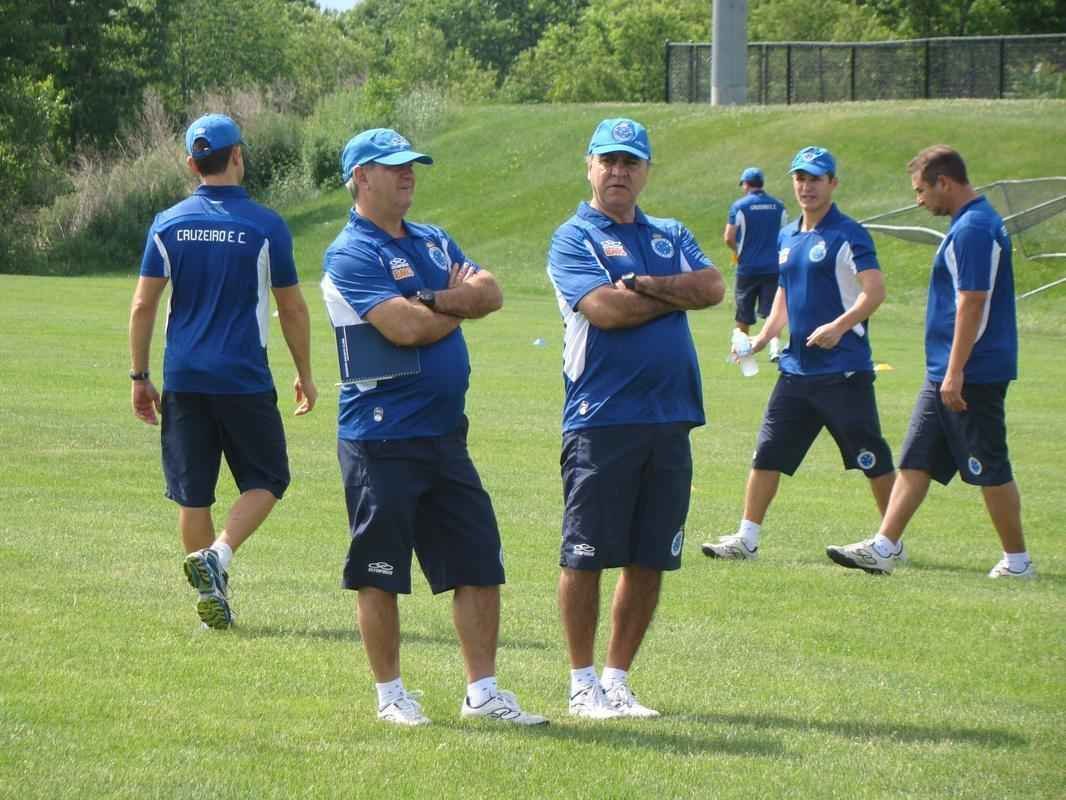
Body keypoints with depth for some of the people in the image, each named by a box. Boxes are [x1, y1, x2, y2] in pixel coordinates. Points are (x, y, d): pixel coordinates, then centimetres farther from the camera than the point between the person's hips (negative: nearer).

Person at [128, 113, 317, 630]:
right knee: (266, 480, 10)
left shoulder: (168, 224, 2)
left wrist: (140, 377, 8)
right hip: (244, 380, -3)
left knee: (193, 494, 9)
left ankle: (211, 598, 11)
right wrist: (304, 375, 13)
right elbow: (292, 309, 1)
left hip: (183, 379, 3)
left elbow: (143, 306, 1)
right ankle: (219, 554, -13)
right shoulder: (265, 227, -4)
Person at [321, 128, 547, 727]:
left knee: (480, 564, 6)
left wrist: (436, 300, -14)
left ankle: (483, 692, 12)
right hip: (382, 438, -7)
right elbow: (405, 328, -21)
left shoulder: (435, 243, 16)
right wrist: (460, 303, -3)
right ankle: (391, 694, 13)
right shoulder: (350, 255, -10)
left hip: (446, 432, 7)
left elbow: (491, 293, 3)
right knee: (380, 576, 2)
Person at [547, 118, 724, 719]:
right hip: (601, 419, -5)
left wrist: (646, 285, -11)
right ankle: (583, 682, 9)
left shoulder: (671, 236, 17)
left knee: (651, 559, 7)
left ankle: (618, 679, 16)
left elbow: (713, 286, 0)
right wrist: (678, 293, -2)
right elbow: (605, 309, -16)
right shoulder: (573, 240, 0)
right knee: (587, 556, -1)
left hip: (670, 420, 5)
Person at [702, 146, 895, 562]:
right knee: (768, 452, 4)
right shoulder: (787, 237, 15)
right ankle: (746, 538, 9)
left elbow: (875, 290, -17)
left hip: (844, 371, -7)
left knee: (872, 458, 0)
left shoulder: (848, 234, -9)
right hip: (796, 368, 7)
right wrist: (764, 335, 12)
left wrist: (839, 326, -30)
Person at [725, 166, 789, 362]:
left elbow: (728, 238, -8)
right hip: (773, 267, 2)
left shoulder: (739, 206, -6)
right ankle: (775, 347, -18)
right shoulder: (778, 206, 3)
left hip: (747, 267, -2)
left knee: (744, 315, 11)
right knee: (772, 311, 1)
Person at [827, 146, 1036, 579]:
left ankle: (1017, 560, 8)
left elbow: (972, 304, -23)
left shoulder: (973, 229, -18)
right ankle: (884, 548, 9)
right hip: (944, 373, 11)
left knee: (990, 470, -1)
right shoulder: (971, 223, 15)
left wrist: (955, 374, -23)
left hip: (973, 375, -11)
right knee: (915, 462, 9)